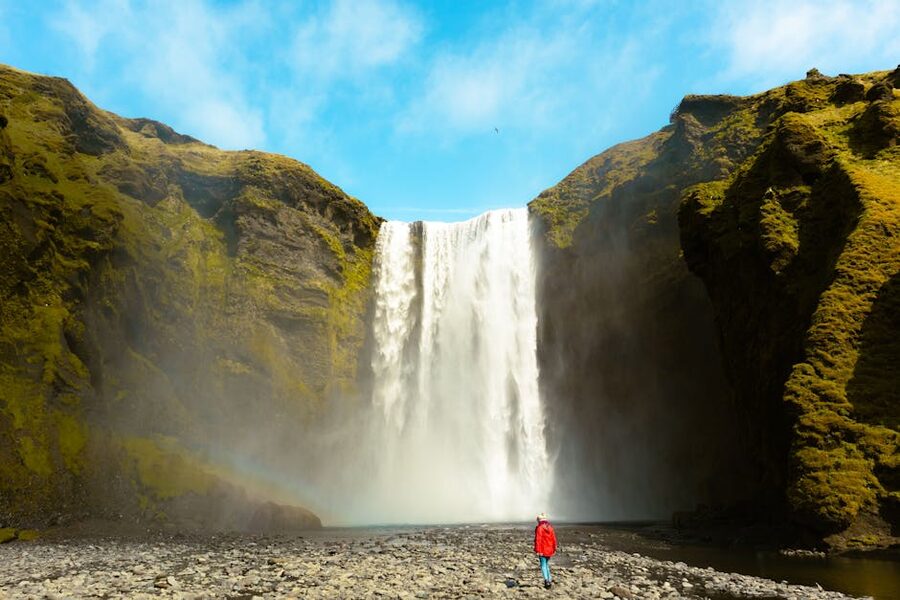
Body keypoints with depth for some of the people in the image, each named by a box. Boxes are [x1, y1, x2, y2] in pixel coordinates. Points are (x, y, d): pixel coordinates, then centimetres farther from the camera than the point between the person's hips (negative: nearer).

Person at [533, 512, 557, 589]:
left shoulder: (539, 528, -12)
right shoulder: (550, 527, 6)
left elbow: (538, 540, -16)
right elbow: (554, 539, 8)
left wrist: (537, 550, -15)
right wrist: (554, 549, 15)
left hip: (542, 550, -6)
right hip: (549, 550, 6)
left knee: (543, 565, 0)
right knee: (546, 564, 21)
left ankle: (546, 580, -13)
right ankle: (549, 579, 20)